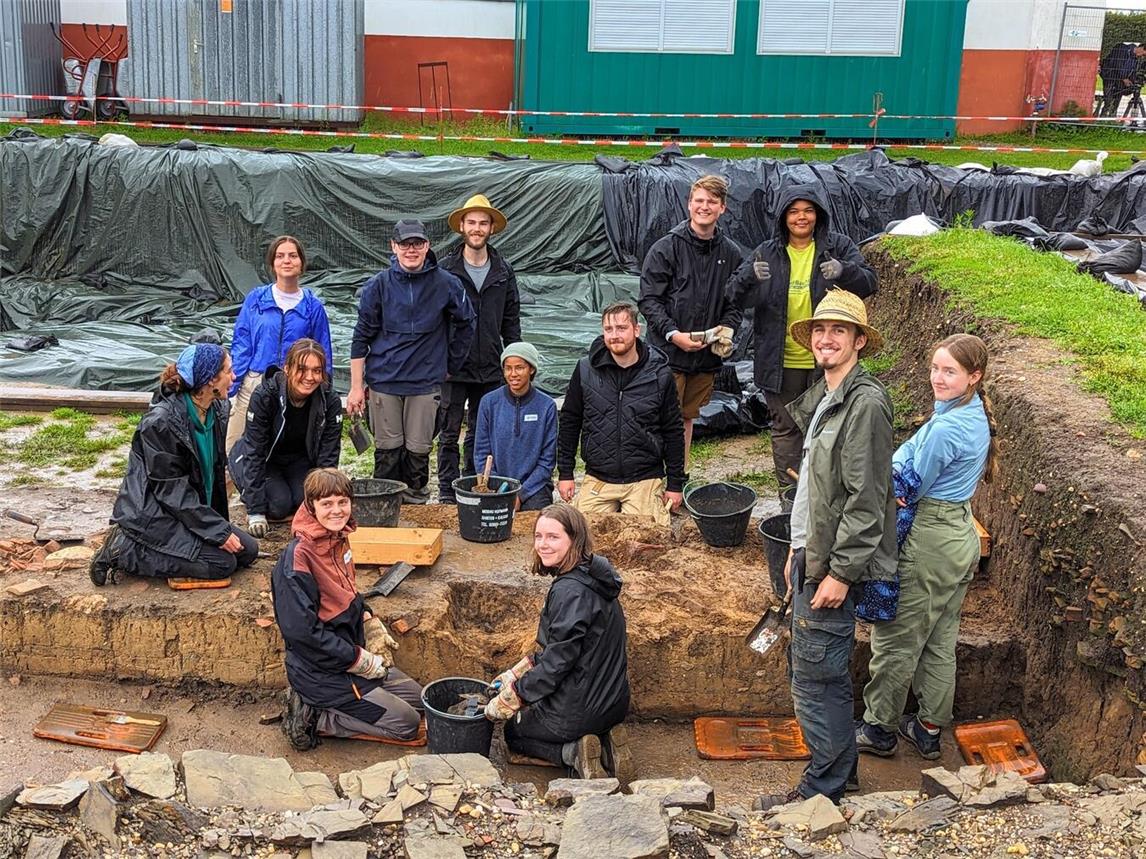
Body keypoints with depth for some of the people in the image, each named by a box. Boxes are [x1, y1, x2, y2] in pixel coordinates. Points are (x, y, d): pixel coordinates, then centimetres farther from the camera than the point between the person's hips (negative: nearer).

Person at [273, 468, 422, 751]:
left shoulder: (339, 541, 2)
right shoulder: (298, 558, -24)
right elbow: (301, 629, -25)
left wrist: (371, 624, 0)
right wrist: (360, 661, -19)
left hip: (352, 652, 9)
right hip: (321, 672, -9)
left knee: (417, 698, 18)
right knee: (407, 723, -6)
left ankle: (315, 706, 12)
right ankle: (315, 719, 0)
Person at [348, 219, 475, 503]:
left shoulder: (446, 284, -3)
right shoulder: (379, 284, -2)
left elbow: (466, 324, 12)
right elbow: (361, 337, 1)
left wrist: (451, 365, 14)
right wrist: (356, 386, -2)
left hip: (426, 381, 0)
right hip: (384, 380, 0)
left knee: (418, 450, 3)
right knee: (388, 449, 5)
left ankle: (415, 501, 19)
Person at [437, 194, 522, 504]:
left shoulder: (504, 272, 6)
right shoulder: (446, 269, -2)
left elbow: (511, 320, 10)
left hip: (490, 370, 3)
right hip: (453, 367, -3)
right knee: (449, 433, 2)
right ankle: (447, 494, 10)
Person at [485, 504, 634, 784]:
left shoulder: (571, 591, -25)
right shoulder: (592, 576, 4)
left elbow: (559, 659, -23)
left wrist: (510, 698, -13)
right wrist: (518, 672, 13)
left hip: (580, 706, -8)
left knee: (514, 732, 21)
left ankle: (572, 752, -3)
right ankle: (605, 741, 9)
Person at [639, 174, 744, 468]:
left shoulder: (732, 253, 9)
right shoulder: (666, 248, -4)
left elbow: (735, 302, 17)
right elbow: (649, 300, -6)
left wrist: (728, 329, -3)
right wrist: (673, 334, -18)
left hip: (707, 356, 5)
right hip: (668, 354, -4)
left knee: (688, 419, 14)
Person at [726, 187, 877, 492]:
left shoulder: (838, 247, -1)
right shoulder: (767, 253, 3)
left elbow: (868, 282, -10)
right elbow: (736, 296, -3)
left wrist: (843, 271, -32)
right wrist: (751, 277, -27)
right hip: (781, 362, 1)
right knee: (785, 427, 9)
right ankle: (789, 493, 20)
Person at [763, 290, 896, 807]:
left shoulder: (865, 403, -17)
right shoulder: (823, 397, 13)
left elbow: (866, 500, -20)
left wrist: (840, 572, -20)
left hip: (835, 563, -10)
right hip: (813, 553, 10)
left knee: (815, 677, -2)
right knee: (811, 668, 18)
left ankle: (826, 785, 12)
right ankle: (841, 767, 33)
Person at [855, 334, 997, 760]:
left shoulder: (946, 428, -25)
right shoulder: (976, 416, 5)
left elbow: (910, 486, -16)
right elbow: (914, 452, 7)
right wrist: (896, 469, -8)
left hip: (929, 543, -9)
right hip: (962, 535, 9)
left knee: (896, 640, 7)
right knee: (940, 641, 18)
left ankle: (879, 728, 21)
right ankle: (931, 728, 30)